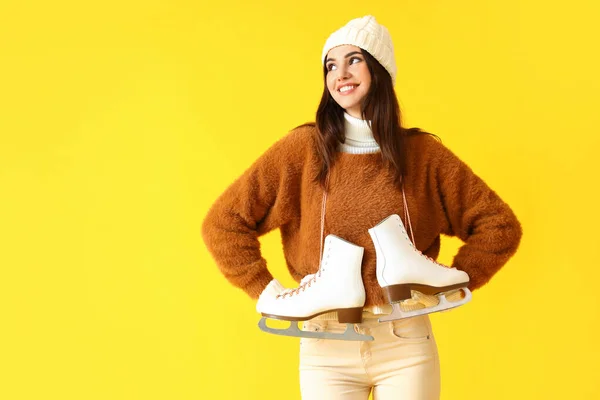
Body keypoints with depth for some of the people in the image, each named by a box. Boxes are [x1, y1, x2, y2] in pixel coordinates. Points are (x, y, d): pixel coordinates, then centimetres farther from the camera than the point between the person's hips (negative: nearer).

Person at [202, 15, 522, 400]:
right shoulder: (303, 149, -3)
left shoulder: (422, 153, 1)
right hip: (326, 345, 0)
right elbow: (223, 223, -2)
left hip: (406, 343, 1)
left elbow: (500, 225, 6)